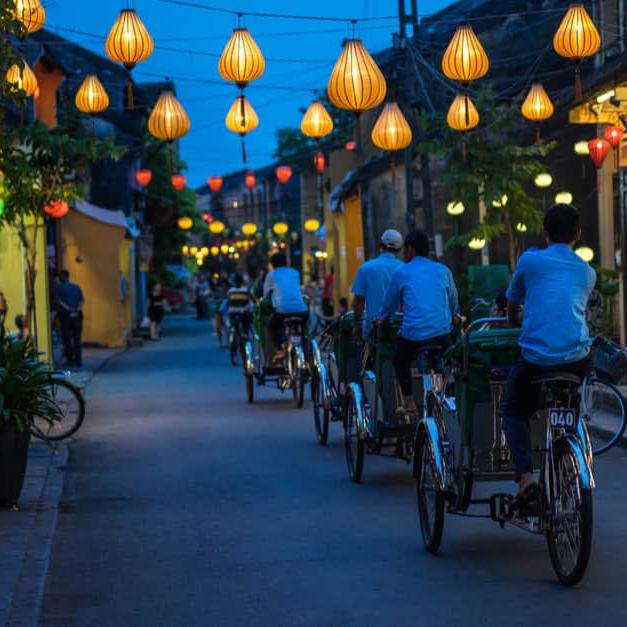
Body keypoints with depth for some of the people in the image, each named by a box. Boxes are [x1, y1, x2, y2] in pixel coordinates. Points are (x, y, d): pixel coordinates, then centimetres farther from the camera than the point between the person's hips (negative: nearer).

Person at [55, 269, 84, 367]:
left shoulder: (59, 288, 0)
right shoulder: (77, 287, 11)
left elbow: (58, 300, -10)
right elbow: (82, 300, 1)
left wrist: (69, 309, -13)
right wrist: (77, 309, -8)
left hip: (65, 315, -3)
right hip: (77, 314, 3)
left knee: (67, 339, 2)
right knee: (77, 338, 7)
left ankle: (70, 359, 0)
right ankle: (78, 360, 4)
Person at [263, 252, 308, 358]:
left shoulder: (271, 275, 16)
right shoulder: (295, 273, 23)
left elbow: (266, 293, 29)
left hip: (282, 310, -3)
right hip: (301, 310, 3)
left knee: (272, 327, 24)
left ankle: (279, 351, 3)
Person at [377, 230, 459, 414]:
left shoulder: (401, 273, 6)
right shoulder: (443, 270, 13)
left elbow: (389, 306, 16)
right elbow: (454, 306, 22)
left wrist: (380, 320, 35)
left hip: (412, 335, -2)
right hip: (442, 333, 2)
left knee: (401, 360, 25)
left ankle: (408, 402, 15)